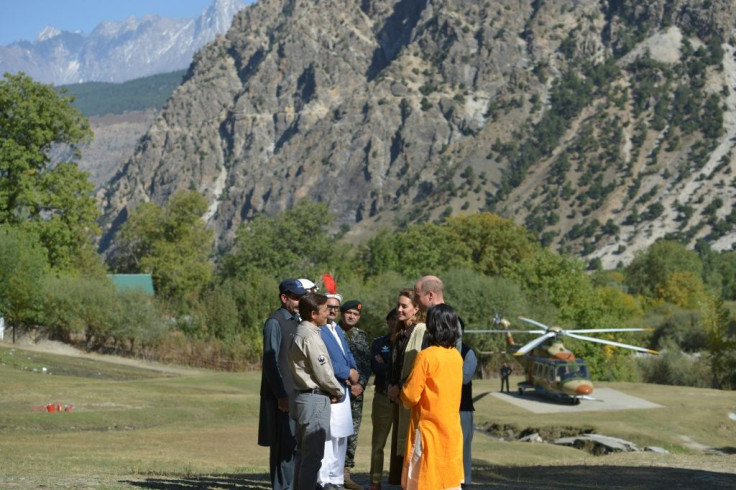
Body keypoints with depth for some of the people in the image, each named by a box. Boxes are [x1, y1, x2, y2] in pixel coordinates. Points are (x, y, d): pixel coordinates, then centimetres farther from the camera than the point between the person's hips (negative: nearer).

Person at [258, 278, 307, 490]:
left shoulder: (297, 321, 15)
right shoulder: (275, 323, -9)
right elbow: (270, 362, -13)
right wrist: (281, 396, -17)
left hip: (298, 393, 8)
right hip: (283, 395, -8)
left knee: (296, 443, 9)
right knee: (283, 444, -5)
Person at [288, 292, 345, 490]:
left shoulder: (299, 333, 14)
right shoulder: (311, 337, -17)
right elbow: (323, 374, -16)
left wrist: (332, 391, 7)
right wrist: (339, 391, 1)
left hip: (302, 397, 10)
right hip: (315, 399, -10)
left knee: (303, 452, 15)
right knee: (313, 455, -7)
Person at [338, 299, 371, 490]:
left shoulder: (362, 337, 13)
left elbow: (367, 364, 10)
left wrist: (361, 384, -6)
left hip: (355, 391, 4)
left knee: (352, 432, 6)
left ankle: (346, 473, 14)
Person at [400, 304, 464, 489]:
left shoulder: (426, 356, -15)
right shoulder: (456, 356, 6)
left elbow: (411, 396, -15)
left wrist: (402, 391, 7)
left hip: (429, 427, -6)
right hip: (452, 428, 6)